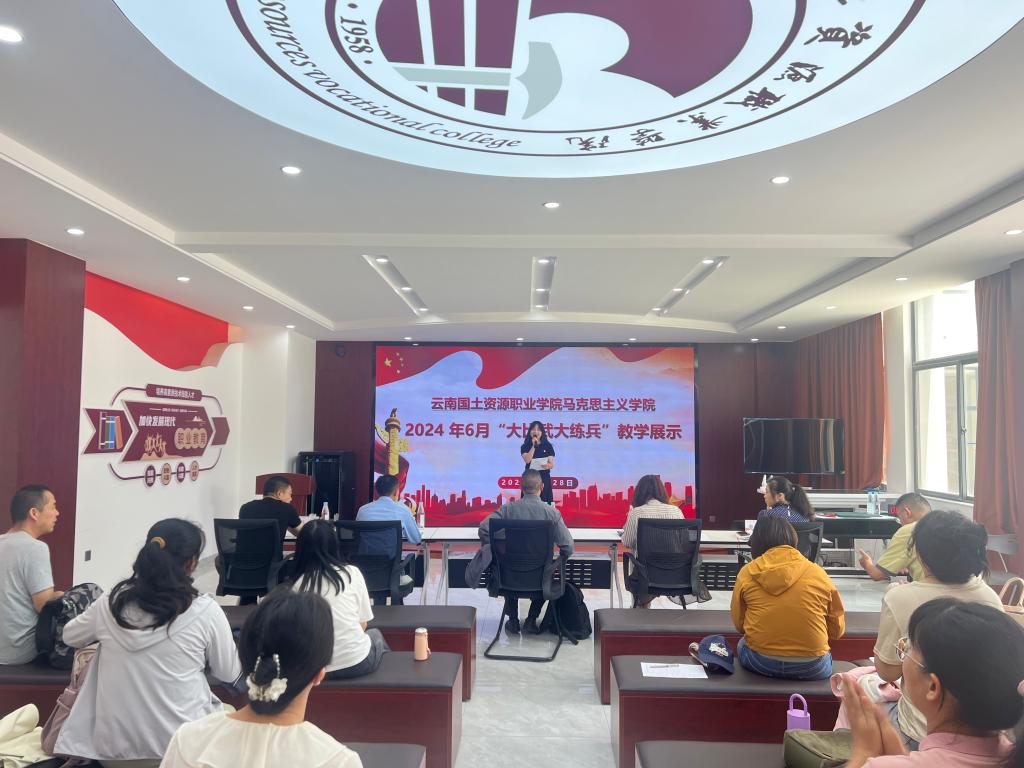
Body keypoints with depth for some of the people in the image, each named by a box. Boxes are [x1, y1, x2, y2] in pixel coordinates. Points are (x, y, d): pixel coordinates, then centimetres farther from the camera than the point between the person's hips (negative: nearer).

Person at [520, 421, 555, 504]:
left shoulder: (547, 446, 6)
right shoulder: (525, 446, 4)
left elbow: (552, 465, 4)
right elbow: (527, 460, -13)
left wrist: (547, 465, -19)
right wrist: (533, 446, -13)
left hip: (544, 479, 1)